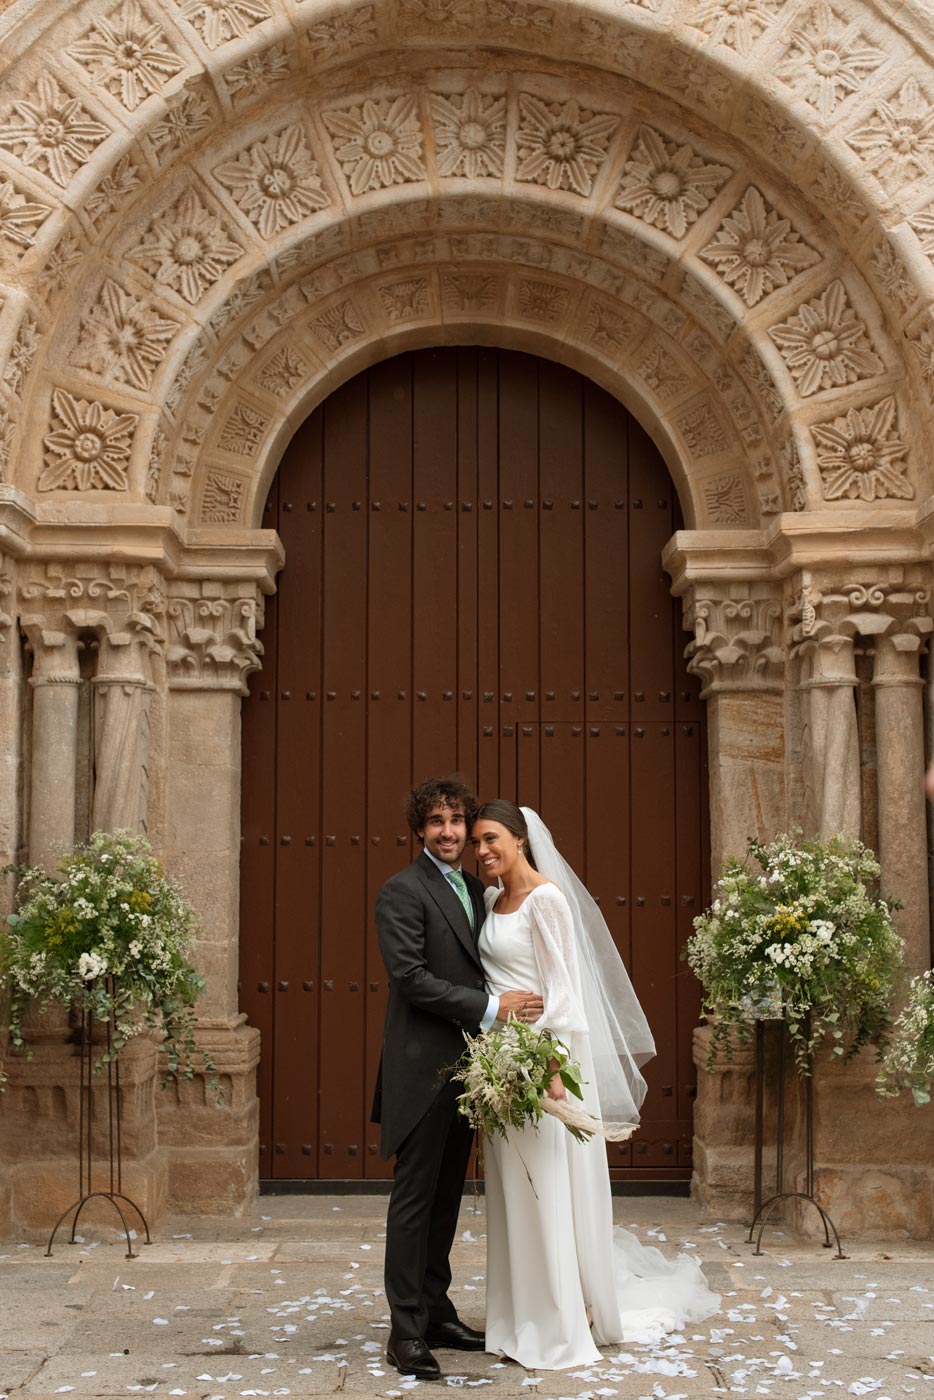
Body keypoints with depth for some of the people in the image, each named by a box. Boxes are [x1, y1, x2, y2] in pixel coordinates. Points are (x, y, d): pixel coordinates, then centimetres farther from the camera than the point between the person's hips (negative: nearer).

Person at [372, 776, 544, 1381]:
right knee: (415, 1195, -2)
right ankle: (407, 1331, 3)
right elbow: (410, 977, -18)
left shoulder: (474, 888, 15)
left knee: (447, 1196, 14)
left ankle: (436, 1311, 24)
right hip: (424, 1066, -8)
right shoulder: (403, 890, -9)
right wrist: (490, 1006, -18)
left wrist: (505, 1006, 3)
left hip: (465, 1068, 8)